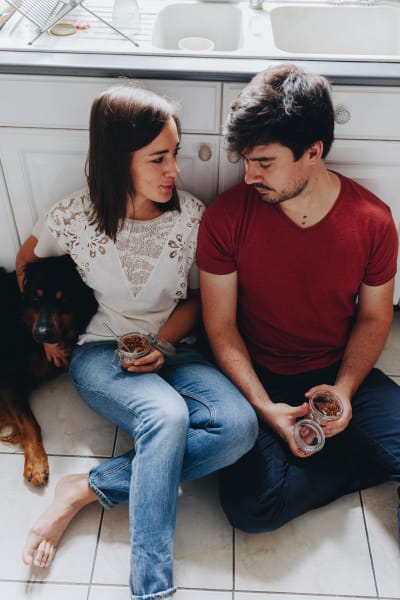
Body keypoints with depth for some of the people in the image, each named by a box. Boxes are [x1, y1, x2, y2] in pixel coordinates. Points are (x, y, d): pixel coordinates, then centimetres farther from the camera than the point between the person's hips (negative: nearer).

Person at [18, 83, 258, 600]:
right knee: (168, 417, -36)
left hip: (171, 351, 3)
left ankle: (87, 490, -19)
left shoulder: (190, 216, -8)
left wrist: (161, 344, -10)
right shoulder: (76, 217, -11)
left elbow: (198, 295, 6)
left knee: (239, 425, -27)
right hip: (99, 354, -3)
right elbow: (27, 260, 12)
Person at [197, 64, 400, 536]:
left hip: (340, 376, 1)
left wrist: (344, 389, -13)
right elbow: (221, 326, -8)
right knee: (251, 507, -22)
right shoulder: (226, 217, -13)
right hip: (259, 380, 0)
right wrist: (264, 407, -18)